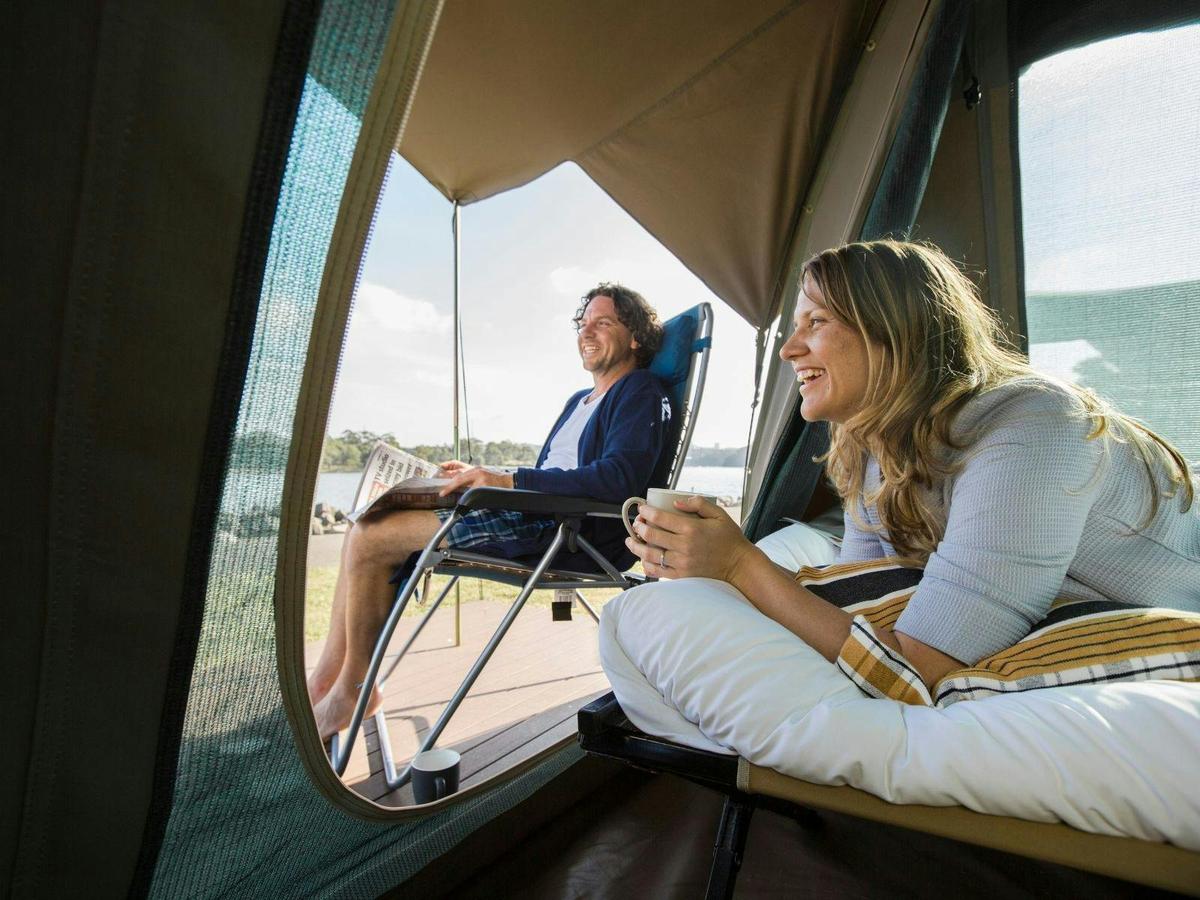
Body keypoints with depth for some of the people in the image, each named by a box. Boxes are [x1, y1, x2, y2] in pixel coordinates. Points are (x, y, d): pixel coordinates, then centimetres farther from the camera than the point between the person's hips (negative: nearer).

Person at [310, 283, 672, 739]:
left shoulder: (642, 393, -3)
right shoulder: (580, 400, 27)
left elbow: (620, 477, -21)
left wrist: (509, 480, -22)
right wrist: (483, 476, 14)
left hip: (566, 529, -10)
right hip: (533, 515, 10)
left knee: (369, 539, -14)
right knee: (364, 527, 4)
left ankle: (354, 688, 3)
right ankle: (326, 679, 6)